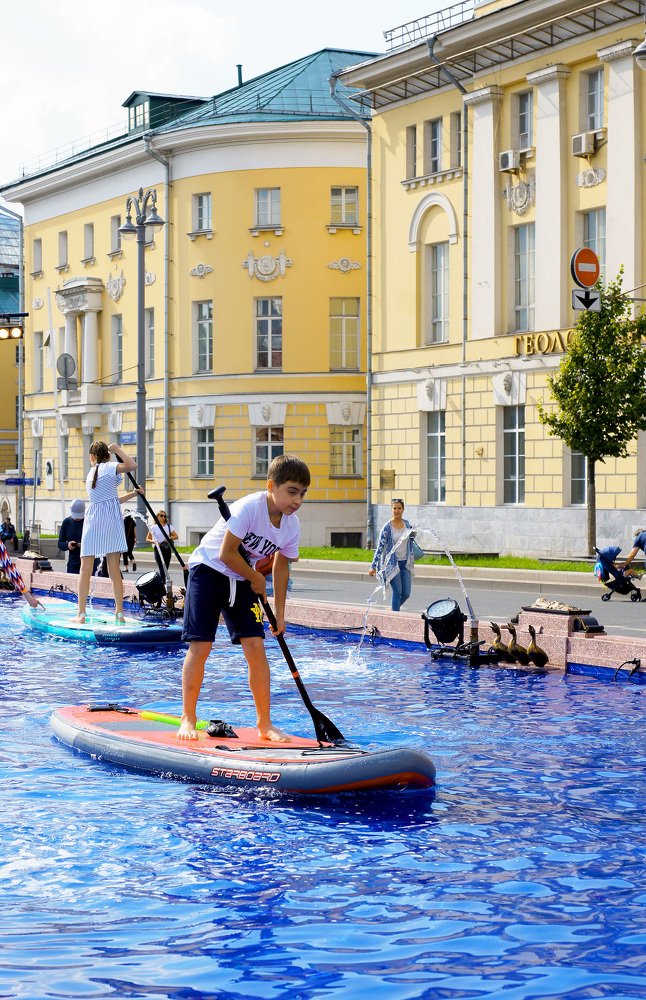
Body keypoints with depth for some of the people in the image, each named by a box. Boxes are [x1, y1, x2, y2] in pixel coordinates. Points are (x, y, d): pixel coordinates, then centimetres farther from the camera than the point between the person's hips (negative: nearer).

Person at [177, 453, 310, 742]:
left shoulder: (292, 526, -5)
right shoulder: (249, 507, -26)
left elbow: (281, 567, 9)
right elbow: (226, 554, -24)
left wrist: (279, 614, 10)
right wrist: (256, 578, -11)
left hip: (243, 580, 6)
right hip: (208, 569, -6)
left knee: (256, 648, -4)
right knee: (200, 646, -10)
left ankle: (264, 723, 4)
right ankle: (188, 719, 2)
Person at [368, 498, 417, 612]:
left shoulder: (406, 523, 5)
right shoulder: (387, 527, -10)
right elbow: (380, 547, -9)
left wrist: (413, 535, 4)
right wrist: (373, 566, -11)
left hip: (405, 563, 5)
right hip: (393, 563, -5)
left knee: (406, 593, 4)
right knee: (397, 592, -9)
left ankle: (393, 609, 29)